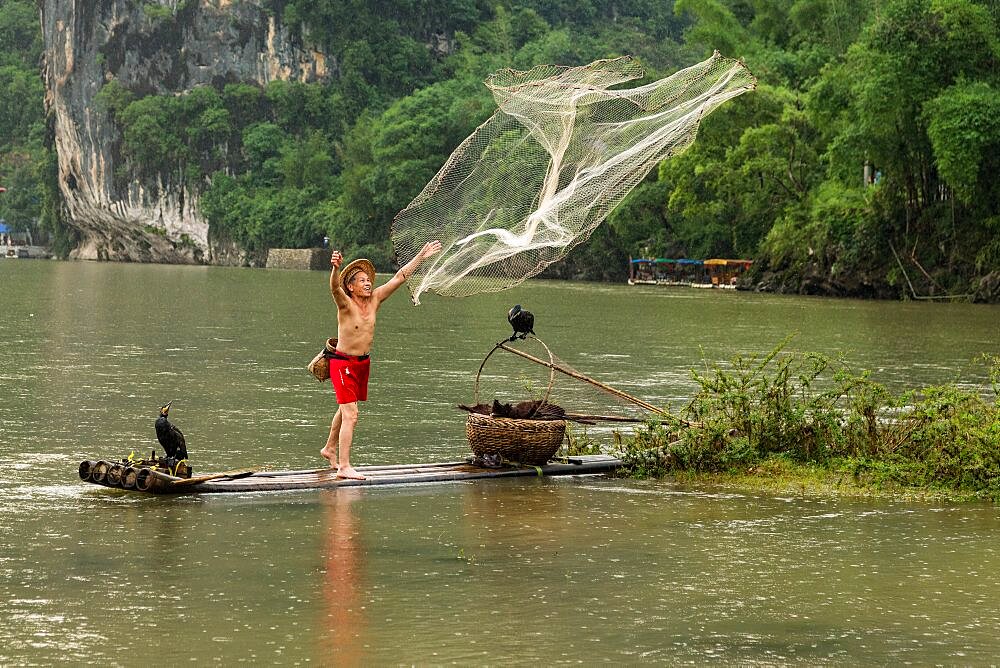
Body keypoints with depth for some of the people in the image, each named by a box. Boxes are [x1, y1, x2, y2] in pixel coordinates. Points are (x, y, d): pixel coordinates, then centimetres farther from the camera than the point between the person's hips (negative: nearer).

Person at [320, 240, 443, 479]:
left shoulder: (374, 299, -2)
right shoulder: (345, 304, -19)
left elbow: (400, 277, 2)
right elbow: (334, 287, -41)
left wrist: (421, 256, 2)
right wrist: (335, 268, -61)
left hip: (363, 363, 7)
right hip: (342, 363, -7)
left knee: (345, 409, 24)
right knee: (351, 415, -16)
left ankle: (330, 448, 44)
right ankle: (344, 466, -16)